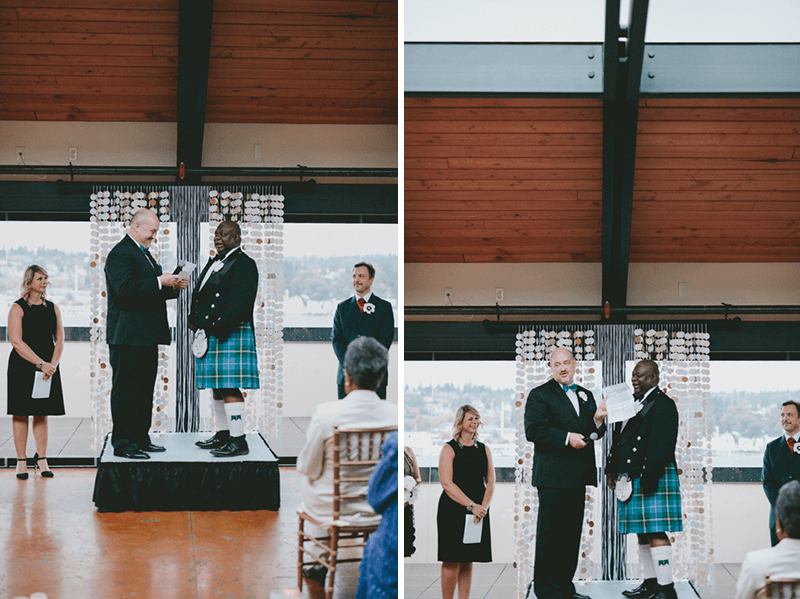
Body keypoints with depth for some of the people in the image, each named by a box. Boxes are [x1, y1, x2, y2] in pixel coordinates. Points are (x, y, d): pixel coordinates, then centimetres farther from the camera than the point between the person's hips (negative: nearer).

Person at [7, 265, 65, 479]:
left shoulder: (53, 308, 11)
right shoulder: (18, 308, -3)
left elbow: (59, 339, 8)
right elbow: (16, 341, -11)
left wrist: (52, 364, -9)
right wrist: (41, 364, -18)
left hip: (48, 368, 4)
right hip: (22, 367, -4)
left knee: (42, 414, 6)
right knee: (21, 413, -1)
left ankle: (41, 459, 9)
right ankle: (21, 461, 3)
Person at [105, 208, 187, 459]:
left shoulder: (144, 253, 21)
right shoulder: (120, 254, -11)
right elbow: (125, 289, -24)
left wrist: (172, 287, 8)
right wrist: (159, 282, -22)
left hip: (146, 337, 10)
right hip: (128, 337, -10)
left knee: (144, 389, 14)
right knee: (126, 389, -6)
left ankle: (140, 439, 21)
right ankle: (123, 443, -2)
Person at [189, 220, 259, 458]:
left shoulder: (244, 264, -9)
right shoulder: (214, 262, 20)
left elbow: (238, 304, -18)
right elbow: (199, 293, 23)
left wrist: (218, 330, -20)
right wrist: (195, 320, 6)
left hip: (230, 334, -10)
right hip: (210, 334, 10)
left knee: (230, 388, -11)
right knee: (218, 387, 14)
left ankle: (238, 441, -9)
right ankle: (223, 435, 23)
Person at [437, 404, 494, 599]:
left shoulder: (484, 450, 13)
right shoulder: (449, 449, -3)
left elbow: (490, 482, 9)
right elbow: (447, 483, -11)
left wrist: (483, 507, -8)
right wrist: (471, 505, -18)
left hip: (478, 513, 5)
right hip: (452, 512, -5)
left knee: (468, 561, 7)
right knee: (451, 562, -5)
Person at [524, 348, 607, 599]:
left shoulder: (585, 395, 18)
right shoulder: (539, 395, -1)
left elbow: (593, 434, 19)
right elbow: (533, 431, -13)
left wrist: (598, 421, -3)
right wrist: (566, 438, -20)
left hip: (578, 475, 7)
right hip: (553, 475, -6)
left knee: (572, 534, 11)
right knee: (550, 536, -3)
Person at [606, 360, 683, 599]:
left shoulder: (663, 404, -10)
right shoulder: (631, 402, 18)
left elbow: (661, 445, -18)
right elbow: (618, 440, 21)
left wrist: (648, 479, -22)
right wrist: (612, 470, 13)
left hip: (652, 478, -9)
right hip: (631, 478, 9)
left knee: (655, 532, -10)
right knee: (642, 533, 14)